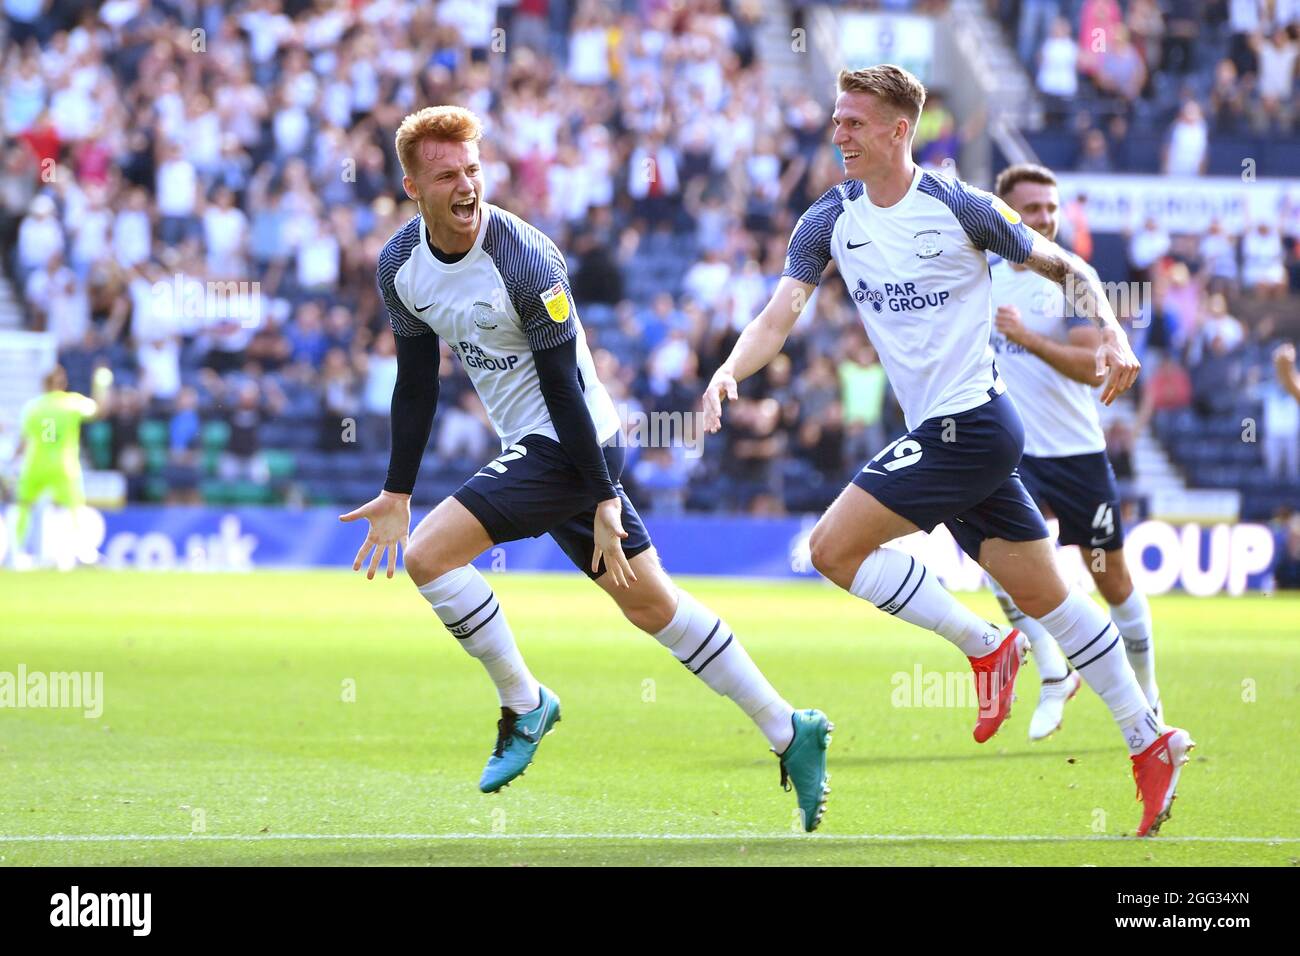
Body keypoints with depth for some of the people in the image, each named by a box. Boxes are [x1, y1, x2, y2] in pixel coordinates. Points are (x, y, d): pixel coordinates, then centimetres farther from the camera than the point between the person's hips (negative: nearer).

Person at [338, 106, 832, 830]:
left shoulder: (524, 260, -22)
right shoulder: (400, 266, -1)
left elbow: (563, 386, -20)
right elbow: (416, 383, 11)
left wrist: (603, 499, -18)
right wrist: (398, 491, 10)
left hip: (568, 445, -8)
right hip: (533, 447, 8)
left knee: (430, 555, -17)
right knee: (652, 605, 12)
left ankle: (525, 705, 1)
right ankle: (789, 731, 19)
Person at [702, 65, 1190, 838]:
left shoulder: (961, 207, -9)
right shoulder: (830, 222, 6)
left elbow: (1065, 268, 1)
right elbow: (778, 317, -2)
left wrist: (1112, 334, -15)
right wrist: (727, 374, -21)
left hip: (971, 424, -7)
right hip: (938, 431, 7)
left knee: (835, 546, -14)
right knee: (1045, 595, 10)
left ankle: (983, 645, -1)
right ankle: (1150, 742, 17)